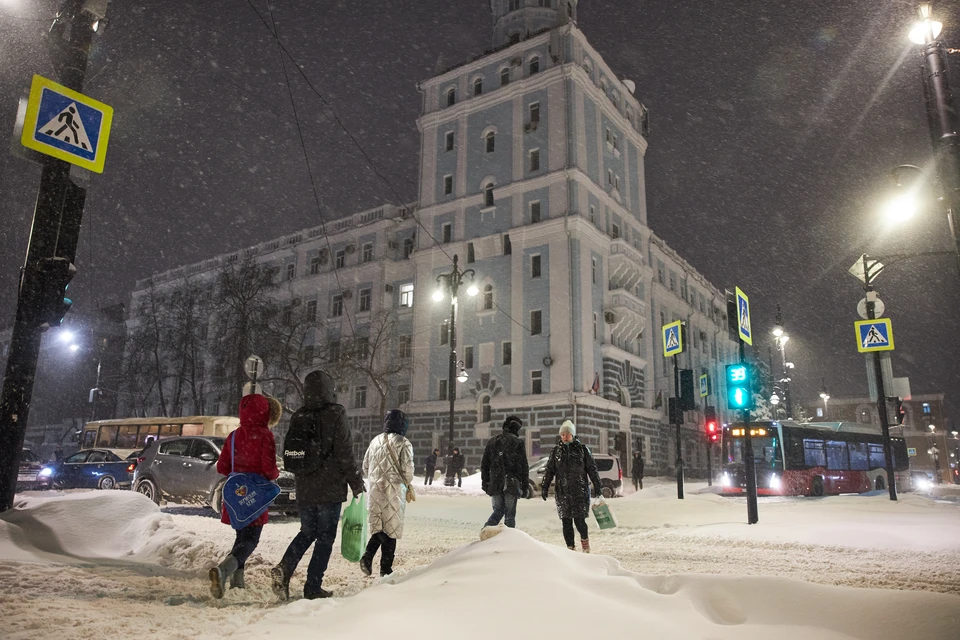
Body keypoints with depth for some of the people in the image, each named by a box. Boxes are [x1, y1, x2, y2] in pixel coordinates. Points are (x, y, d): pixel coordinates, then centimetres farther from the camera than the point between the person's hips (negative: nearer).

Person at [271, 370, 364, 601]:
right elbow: (345, 452, -12)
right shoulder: (335, 414, -11)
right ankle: (313, 587, 8)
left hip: (304, 489, 5)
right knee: (325, 537, 7)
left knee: (307, 532, 19)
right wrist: (356, 482, -3)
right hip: (330, 489, -5)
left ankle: (285, 567, -1)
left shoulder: (297, 418, 5)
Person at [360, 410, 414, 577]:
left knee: (378, 525, 16)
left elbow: (365, 467, 12)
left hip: (375, 489, 4)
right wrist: (408, 483, 8)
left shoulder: (375, 441, 7)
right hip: (394, 490, -4)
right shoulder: (403, 443, -9)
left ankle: (368, 555, -5)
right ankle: (386, 568, 11)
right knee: (391, 527, 6)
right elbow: (407, 469, -12)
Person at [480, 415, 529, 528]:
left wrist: (485, 482, 19)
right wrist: (525, 486, 0)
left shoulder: (492, 441, 10)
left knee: (498, 510, 15)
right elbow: (523, 466, -5)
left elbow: (484, 464, 13)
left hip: (495, 484, 4)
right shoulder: (517, 442, -4)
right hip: (511, 484, -4)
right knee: (510, 514, 6)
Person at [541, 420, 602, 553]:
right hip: (562, 492, 3)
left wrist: (597, 485, 4)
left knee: (579, 519, -6)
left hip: (580, 491, -2)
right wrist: (545, 487, 5)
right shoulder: (556, 451, 9)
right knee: (566, 521, 3)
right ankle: (570, 547, 14)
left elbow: (592, 468, 6)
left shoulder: (582, 449, 3)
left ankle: (584, 539, 22)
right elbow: (549, 470, 11)